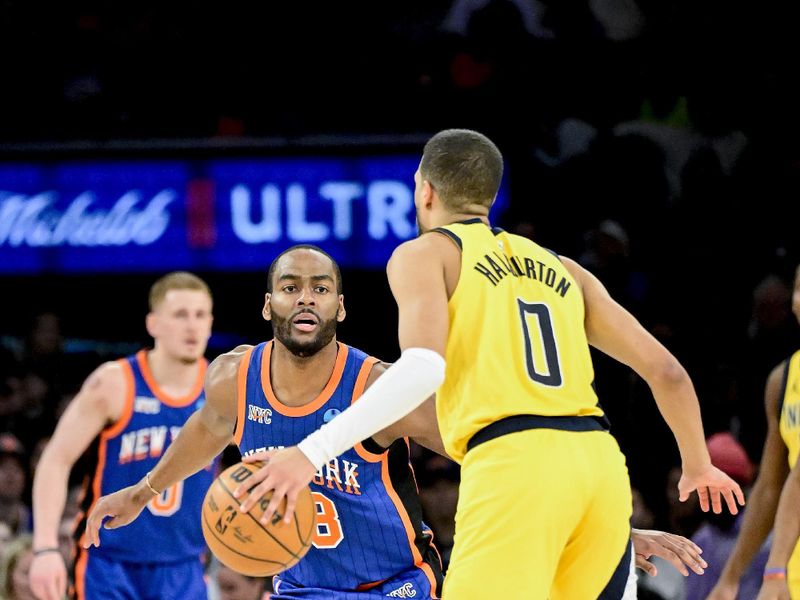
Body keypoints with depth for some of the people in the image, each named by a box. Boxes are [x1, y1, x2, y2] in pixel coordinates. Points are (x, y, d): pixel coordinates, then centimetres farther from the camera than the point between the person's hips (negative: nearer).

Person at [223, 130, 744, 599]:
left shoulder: (425, 254, 10)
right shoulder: (560, 269, 26)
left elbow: (424, 367, -10)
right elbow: (666, 372, 22)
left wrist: (312, 452, -14)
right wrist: (698, 465, 39)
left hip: (516, 465, -6)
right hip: (600, 462, 6)